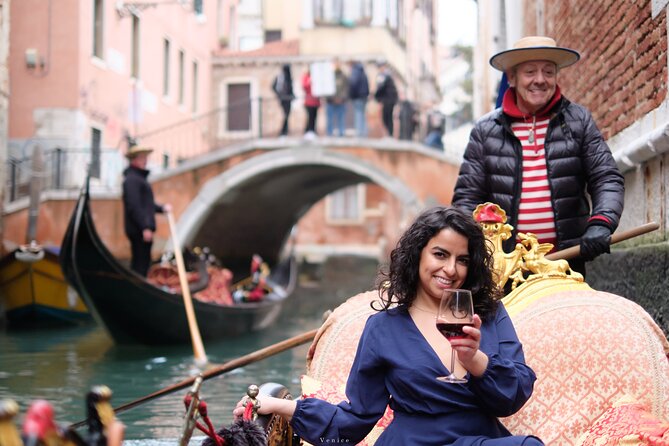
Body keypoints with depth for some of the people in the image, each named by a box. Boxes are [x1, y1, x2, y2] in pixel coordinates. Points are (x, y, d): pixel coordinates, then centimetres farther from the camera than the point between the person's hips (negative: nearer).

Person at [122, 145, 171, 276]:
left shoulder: (139, 177, 21)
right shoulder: (132, 179, -13)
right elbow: (134, 207, -21)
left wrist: (161, 208, 15)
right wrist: (145, 227, -24)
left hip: (141, 230, 11)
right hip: (139, 230, -11)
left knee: (141, 263, 14)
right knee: (140, 265, -10)